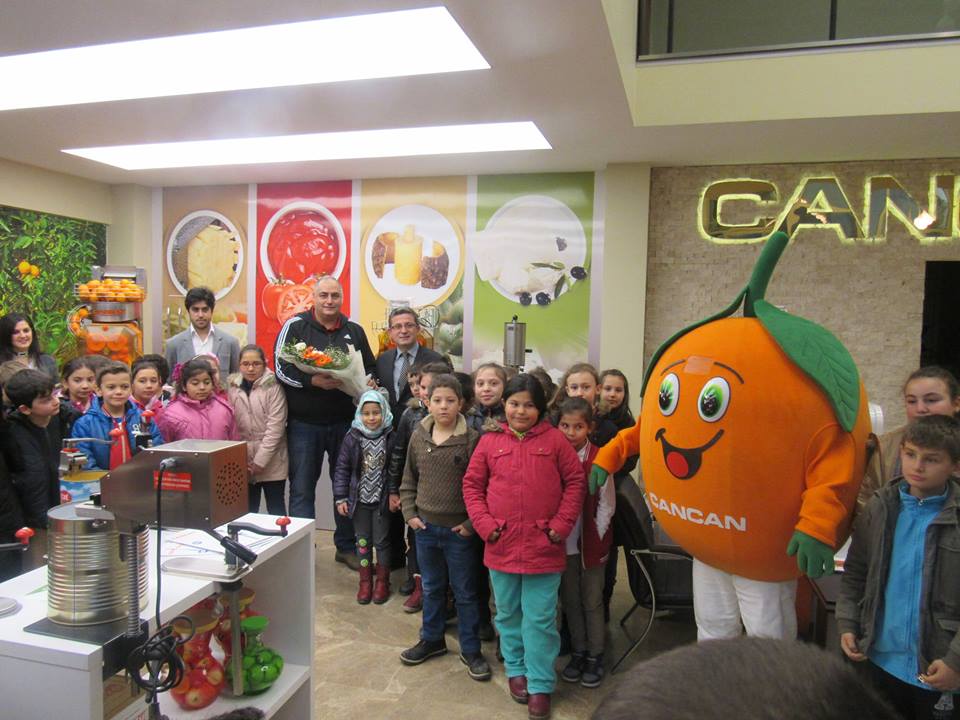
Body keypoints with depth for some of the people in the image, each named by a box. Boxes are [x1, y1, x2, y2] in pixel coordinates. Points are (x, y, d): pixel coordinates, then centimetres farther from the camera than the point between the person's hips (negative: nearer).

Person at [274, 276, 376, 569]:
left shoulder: (354, 331, 10)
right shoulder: (295, 326, -2)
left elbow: (370, 368, 16)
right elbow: (281, 368, -9)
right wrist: (313, 381, -23)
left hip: (345, 422, 4)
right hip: (304, 424, -3)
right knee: (302, 489, 5)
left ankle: (346, 546, 27)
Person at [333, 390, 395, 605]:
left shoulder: (390, 438, -10)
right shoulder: (353, 438, -6)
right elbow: (342, 469, -3)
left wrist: (394, 493, -10)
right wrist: (340, 498, -5)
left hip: (382, 500, -2)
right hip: (359, 500, 2)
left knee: (381, 541, 9)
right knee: (363, 541, 13)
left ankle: (382, 582, 25)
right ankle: (365, 582, 27)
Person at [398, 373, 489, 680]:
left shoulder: (472, 439, -13)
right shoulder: (418, 437, 1)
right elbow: (408, 481, 10)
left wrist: (471, 522, -12)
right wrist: (410, 513, 2)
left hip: (459, 529, -4)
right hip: (425, 527, 4)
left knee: (465, 592, 10)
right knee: (431, 588, 20)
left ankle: (470, 649, 25)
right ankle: (432, 639, 38)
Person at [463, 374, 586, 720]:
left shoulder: (554, 439, -2)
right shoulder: (490, 441, 1)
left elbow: (575, 481, 0)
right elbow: (471, 485, 5)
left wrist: (561, 525, -6)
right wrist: (485, 524, -5)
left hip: (543, 547, -2)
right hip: (501, 546, 2)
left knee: (540, 620, 6)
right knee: (508, 614, 17)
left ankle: (540, 685, 21)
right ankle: (516, 670, 37)